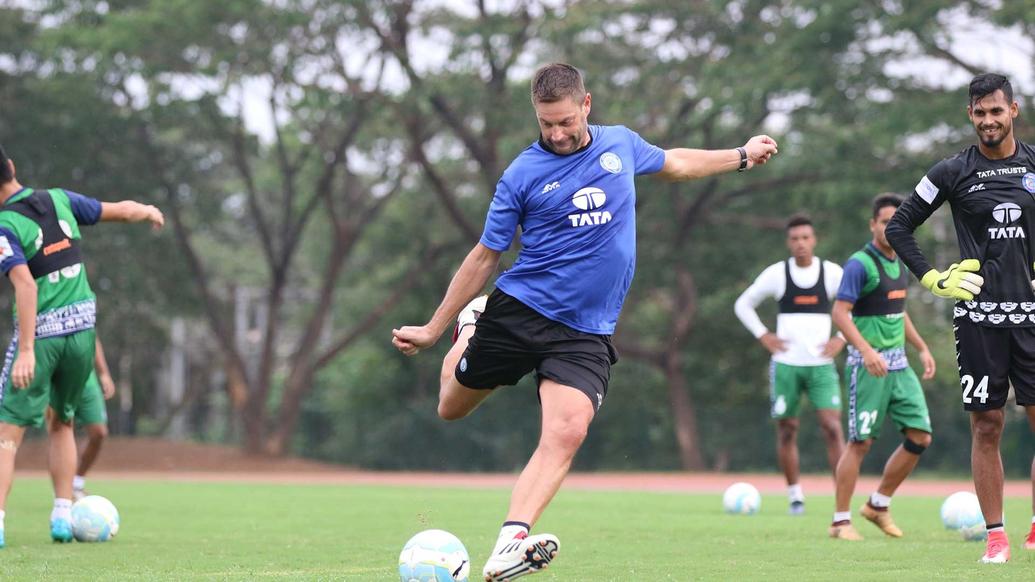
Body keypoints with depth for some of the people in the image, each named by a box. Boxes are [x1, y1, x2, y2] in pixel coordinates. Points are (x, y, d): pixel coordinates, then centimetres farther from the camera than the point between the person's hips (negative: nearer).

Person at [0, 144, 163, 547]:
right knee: (61, 423, 22)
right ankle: (62, 517, 16)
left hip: (40, 332, -5)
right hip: (81, 326, 6)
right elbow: (120, 211, 13)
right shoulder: (58, 200, 4)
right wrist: (149, 211, 36)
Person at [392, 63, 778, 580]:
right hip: (519, 310, -1)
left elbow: (673, 163, 30)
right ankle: (470, 330, 45)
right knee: (451, 407, 13)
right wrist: (432, 330, 5)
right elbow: (484, 257, 4)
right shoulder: (523, 174, -4)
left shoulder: (621, 144, 6)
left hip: (586, 333, 1)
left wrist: (742, 156, 32)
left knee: (567, 432, -22)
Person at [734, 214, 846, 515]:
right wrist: (763, 337, 1)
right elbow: (743, 304, 12)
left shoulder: (832, 273, 2)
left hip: (821, 365, -1)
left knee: (832, 427, -13)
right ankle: (795, 495, 21)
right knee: (787, 430, 5)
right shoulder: (776, 273, 1)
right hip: (785, 364, 1)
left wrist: (842, 339, 2)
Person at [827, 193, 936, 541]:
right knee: (860, 443, -7)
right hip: (869, 365, -8)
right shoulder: (860, 264, -12)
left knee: (920, 437, 3)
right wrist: (867, 350, -29)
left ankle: (879, 505, 16)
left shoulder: (899, 264, 13)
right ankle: (841, 522, 1)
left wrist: (922, 348, 20)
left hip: (899, 364, 8)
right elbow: (840, 313, -19)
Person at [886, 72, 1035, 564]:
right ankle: (995, 535, 5)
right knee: (986, 427, 0)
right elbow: (898, 227, 9)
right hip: (978, 316, -1)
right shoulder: (953, 172, 2)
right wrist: (933, 279, 1)